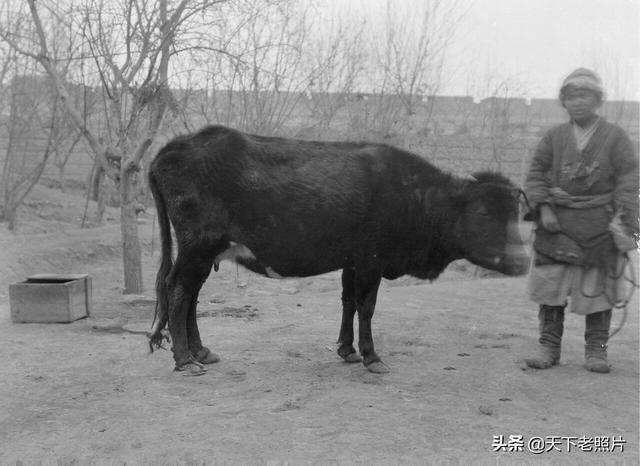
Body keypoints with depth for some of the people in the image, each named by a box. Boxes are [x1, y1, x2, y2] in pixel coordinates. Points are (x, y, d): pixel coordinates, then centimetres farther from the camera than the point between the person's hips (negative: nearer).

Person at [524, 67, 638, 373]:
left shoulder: (615, 138, 2)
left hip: (599, 227, -1)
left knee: (598, 289, 4)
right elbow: (535, 174, 7)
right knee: (550, 286, 2)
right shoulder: (554, 137, 8)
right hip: (557, 225, 2)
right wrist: (543, 207, -8)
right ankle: (548, 347, 13)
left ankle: (596, 351, 18)